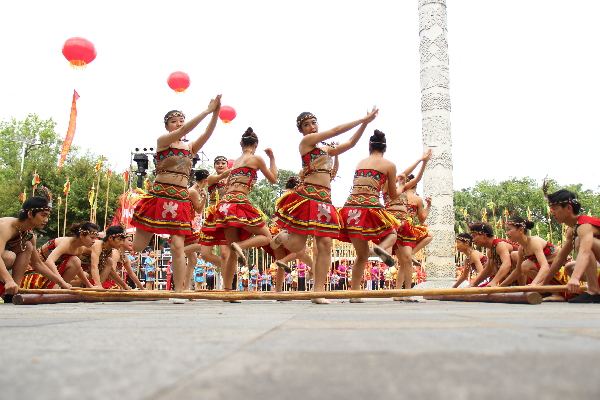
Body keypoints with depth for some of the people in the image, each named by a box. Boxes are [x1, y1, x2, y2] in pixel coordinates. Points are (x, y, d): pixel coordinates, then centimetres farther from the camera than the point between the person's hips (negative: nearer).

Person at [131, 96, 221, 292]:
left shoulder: (190, 148, 15)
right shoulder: (162, 141, 3)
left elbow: (207, 134, 0)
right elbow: (182, 131, -13)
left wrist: (216, 113, -15)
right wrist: (207, 110, -15)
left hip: (181, 201, 3)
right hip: (158, 196, -3)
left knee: (178, 246, -7)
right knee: (137, 246, 0)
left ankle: (179, 290, -2)